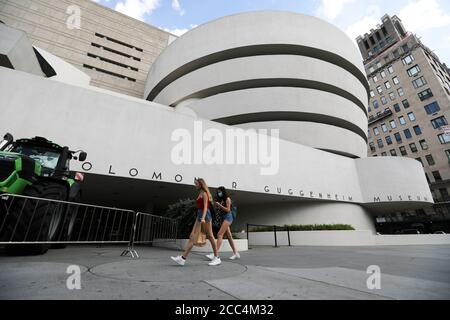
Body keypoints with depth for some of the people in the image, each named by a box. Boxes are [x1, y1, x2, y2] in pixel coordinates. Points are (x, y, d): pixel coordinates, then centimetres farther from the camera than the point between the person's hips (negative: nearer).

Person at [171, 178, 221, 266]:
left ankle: (217, 258, 13)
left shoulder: (204, 193, -9)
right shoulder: (200, 194, 16)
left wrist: (203, 217, -30)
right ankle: (183, 258, 6)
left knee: (210, 236, 0)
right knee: (192, 236, 4)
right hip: (199, 215, 9)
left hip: (205, 214, -9)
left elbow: (205, 206, -19)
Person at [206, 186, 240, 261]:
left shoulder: (227, 199, -6)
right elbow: (220, 209, 13)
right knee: (229, 236, 10)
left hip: (228, 217, -8)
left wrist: (220, 205, -16)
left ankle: (215, 254, -17)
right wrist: (217, 206, -4)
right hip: (224, 218, 8)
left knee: (219, 234, -15)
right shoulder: (221, 200, 15)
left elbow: (228, 210, -12)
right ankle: (236, 253, 19)